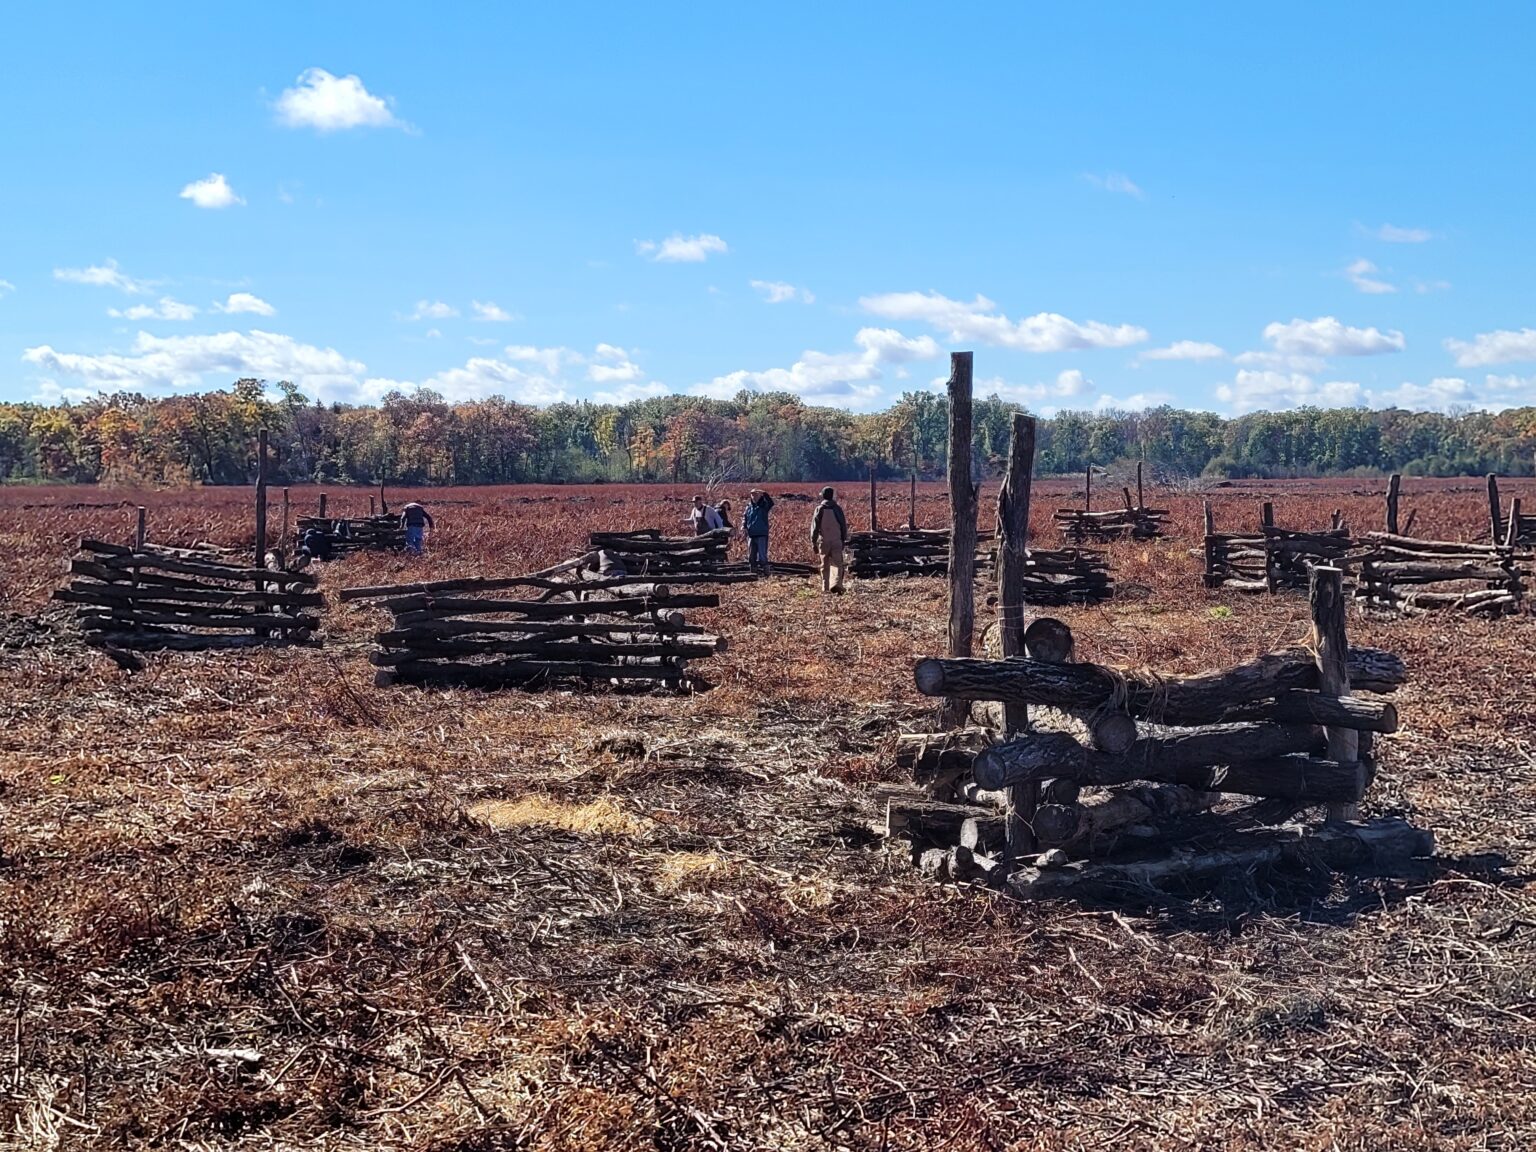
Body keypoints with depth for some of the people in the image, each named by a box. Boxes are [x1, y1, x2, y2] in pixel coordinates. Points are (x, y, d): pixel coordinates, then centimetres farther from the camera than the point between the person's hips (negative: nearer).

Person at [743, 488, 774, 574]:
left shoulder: (764, 505, -1)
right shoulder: (749, 507, 13)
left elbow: (771, 503, -22)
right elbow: (744, 517, 20)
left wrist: (764, 494, -34)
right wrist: (743, 526, 2)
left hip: (762, 534, -5)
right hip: (751, 535, 5)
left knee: (762, 554, -10)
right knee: (751, 555, 10)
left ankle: (765, 572, -5)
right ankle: (753, 571, 18)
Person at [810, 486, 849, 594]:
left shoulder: (819, 509, -4)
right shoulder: (837, 509, -2)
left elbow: (814, 527, -4)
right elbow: (844, 526, 4)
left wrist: (813, 543, 2)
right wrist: (844, 540, 15)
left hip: (823, 541, 1)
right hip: (836, 541, -1)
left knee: (825, 565, 13)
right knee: (837, 564, -3)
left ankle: (825, 587, 17)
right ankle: (836, 584, -24)